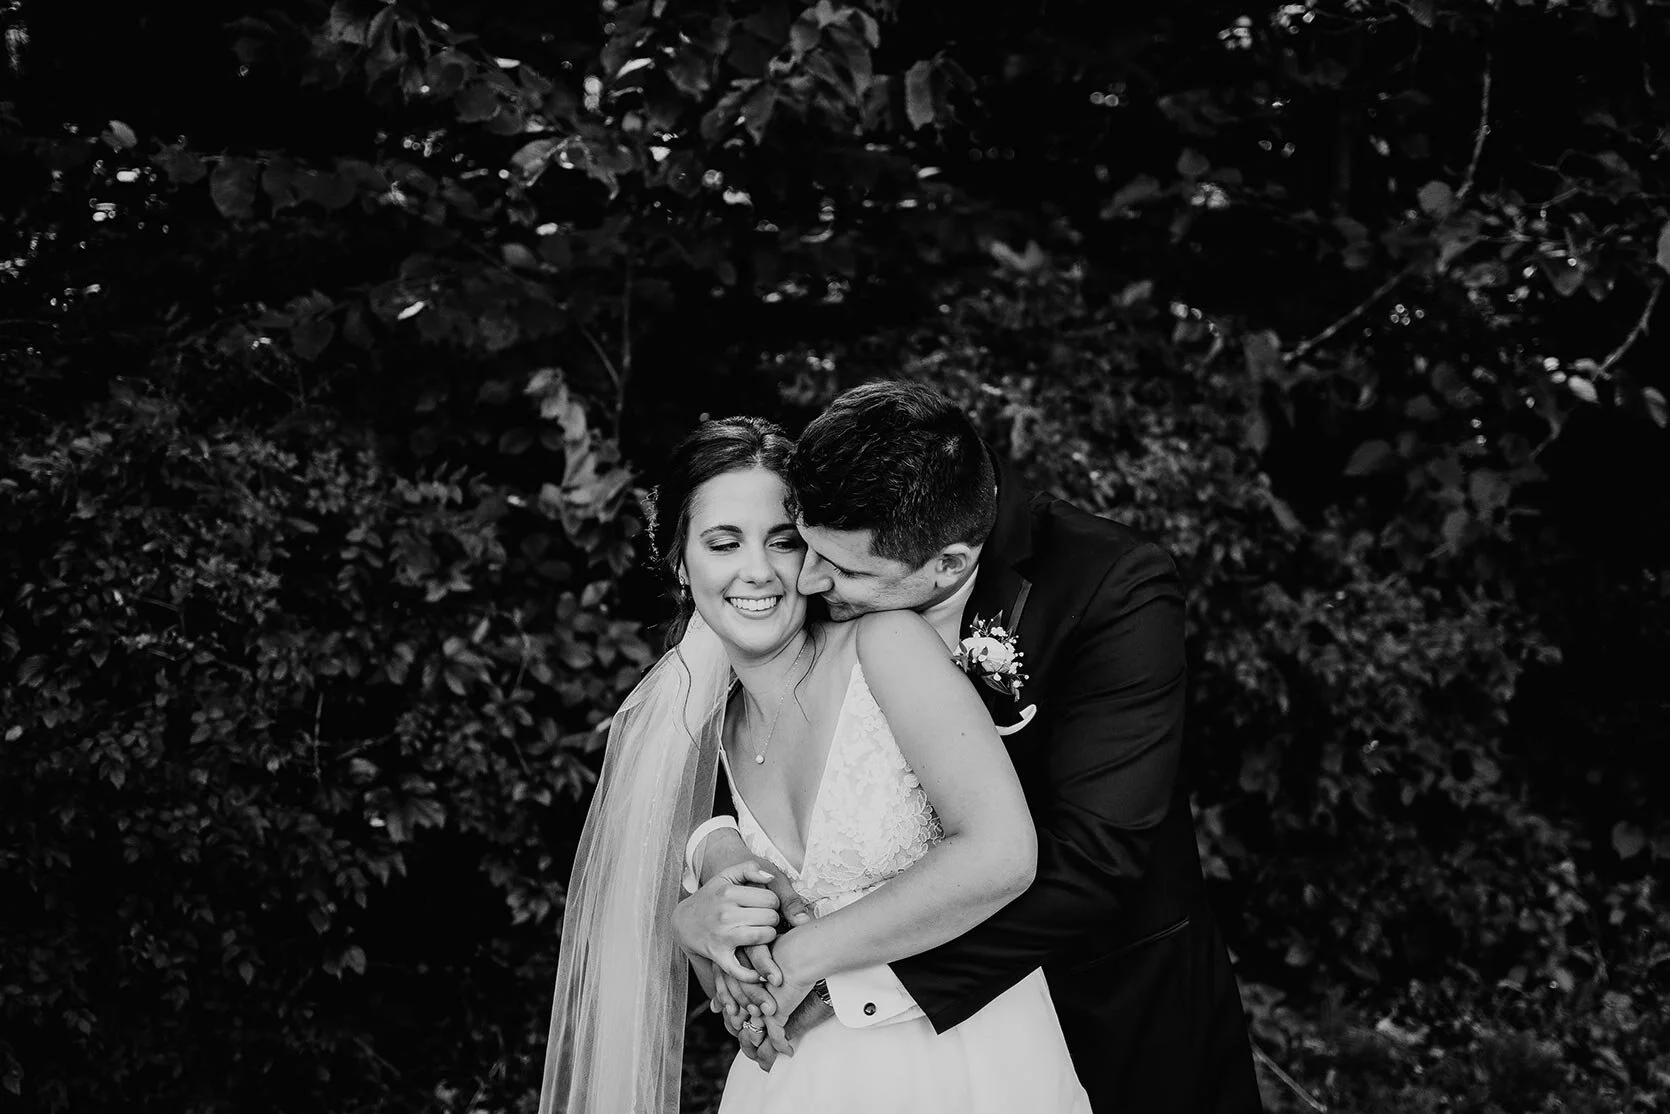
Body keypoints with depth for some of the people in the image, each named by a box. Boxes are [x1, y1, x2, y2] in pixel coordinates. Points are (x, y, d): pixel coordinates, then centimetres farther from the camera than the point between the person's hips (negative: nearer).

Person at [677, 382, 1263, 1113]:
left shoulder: (1117, 592, -30)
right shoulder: (825, 598, -17)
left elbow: (1087, 862, -36)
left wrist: (855, 984, -39)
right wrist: (717, 849, -28)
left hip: (1111, 1008, -3)